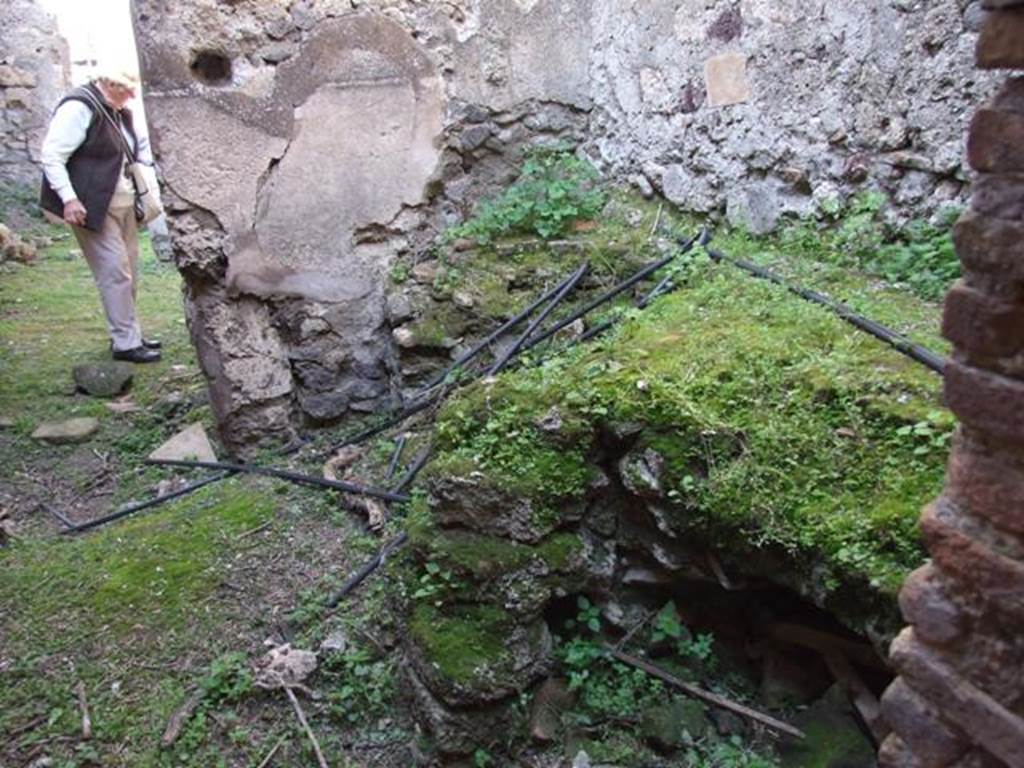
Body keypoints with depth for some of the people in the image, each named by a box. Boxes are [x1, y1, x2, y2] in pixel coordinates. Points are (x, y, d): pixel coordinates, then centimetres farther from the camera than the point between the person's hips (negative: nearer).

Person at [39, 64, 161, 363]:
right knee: (115, 272, -9)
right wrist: (69, 199, -24)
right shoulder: (79, 108, -15)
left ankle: (129, 334, 22)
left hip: (122, 205, 9)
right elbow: (51, 156, -17)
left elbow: (141, 144, 27)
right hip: (93, 208, -9)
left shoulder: (119, 111, 12)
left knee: (129, 272, 12)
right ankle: (125, 343, -2)